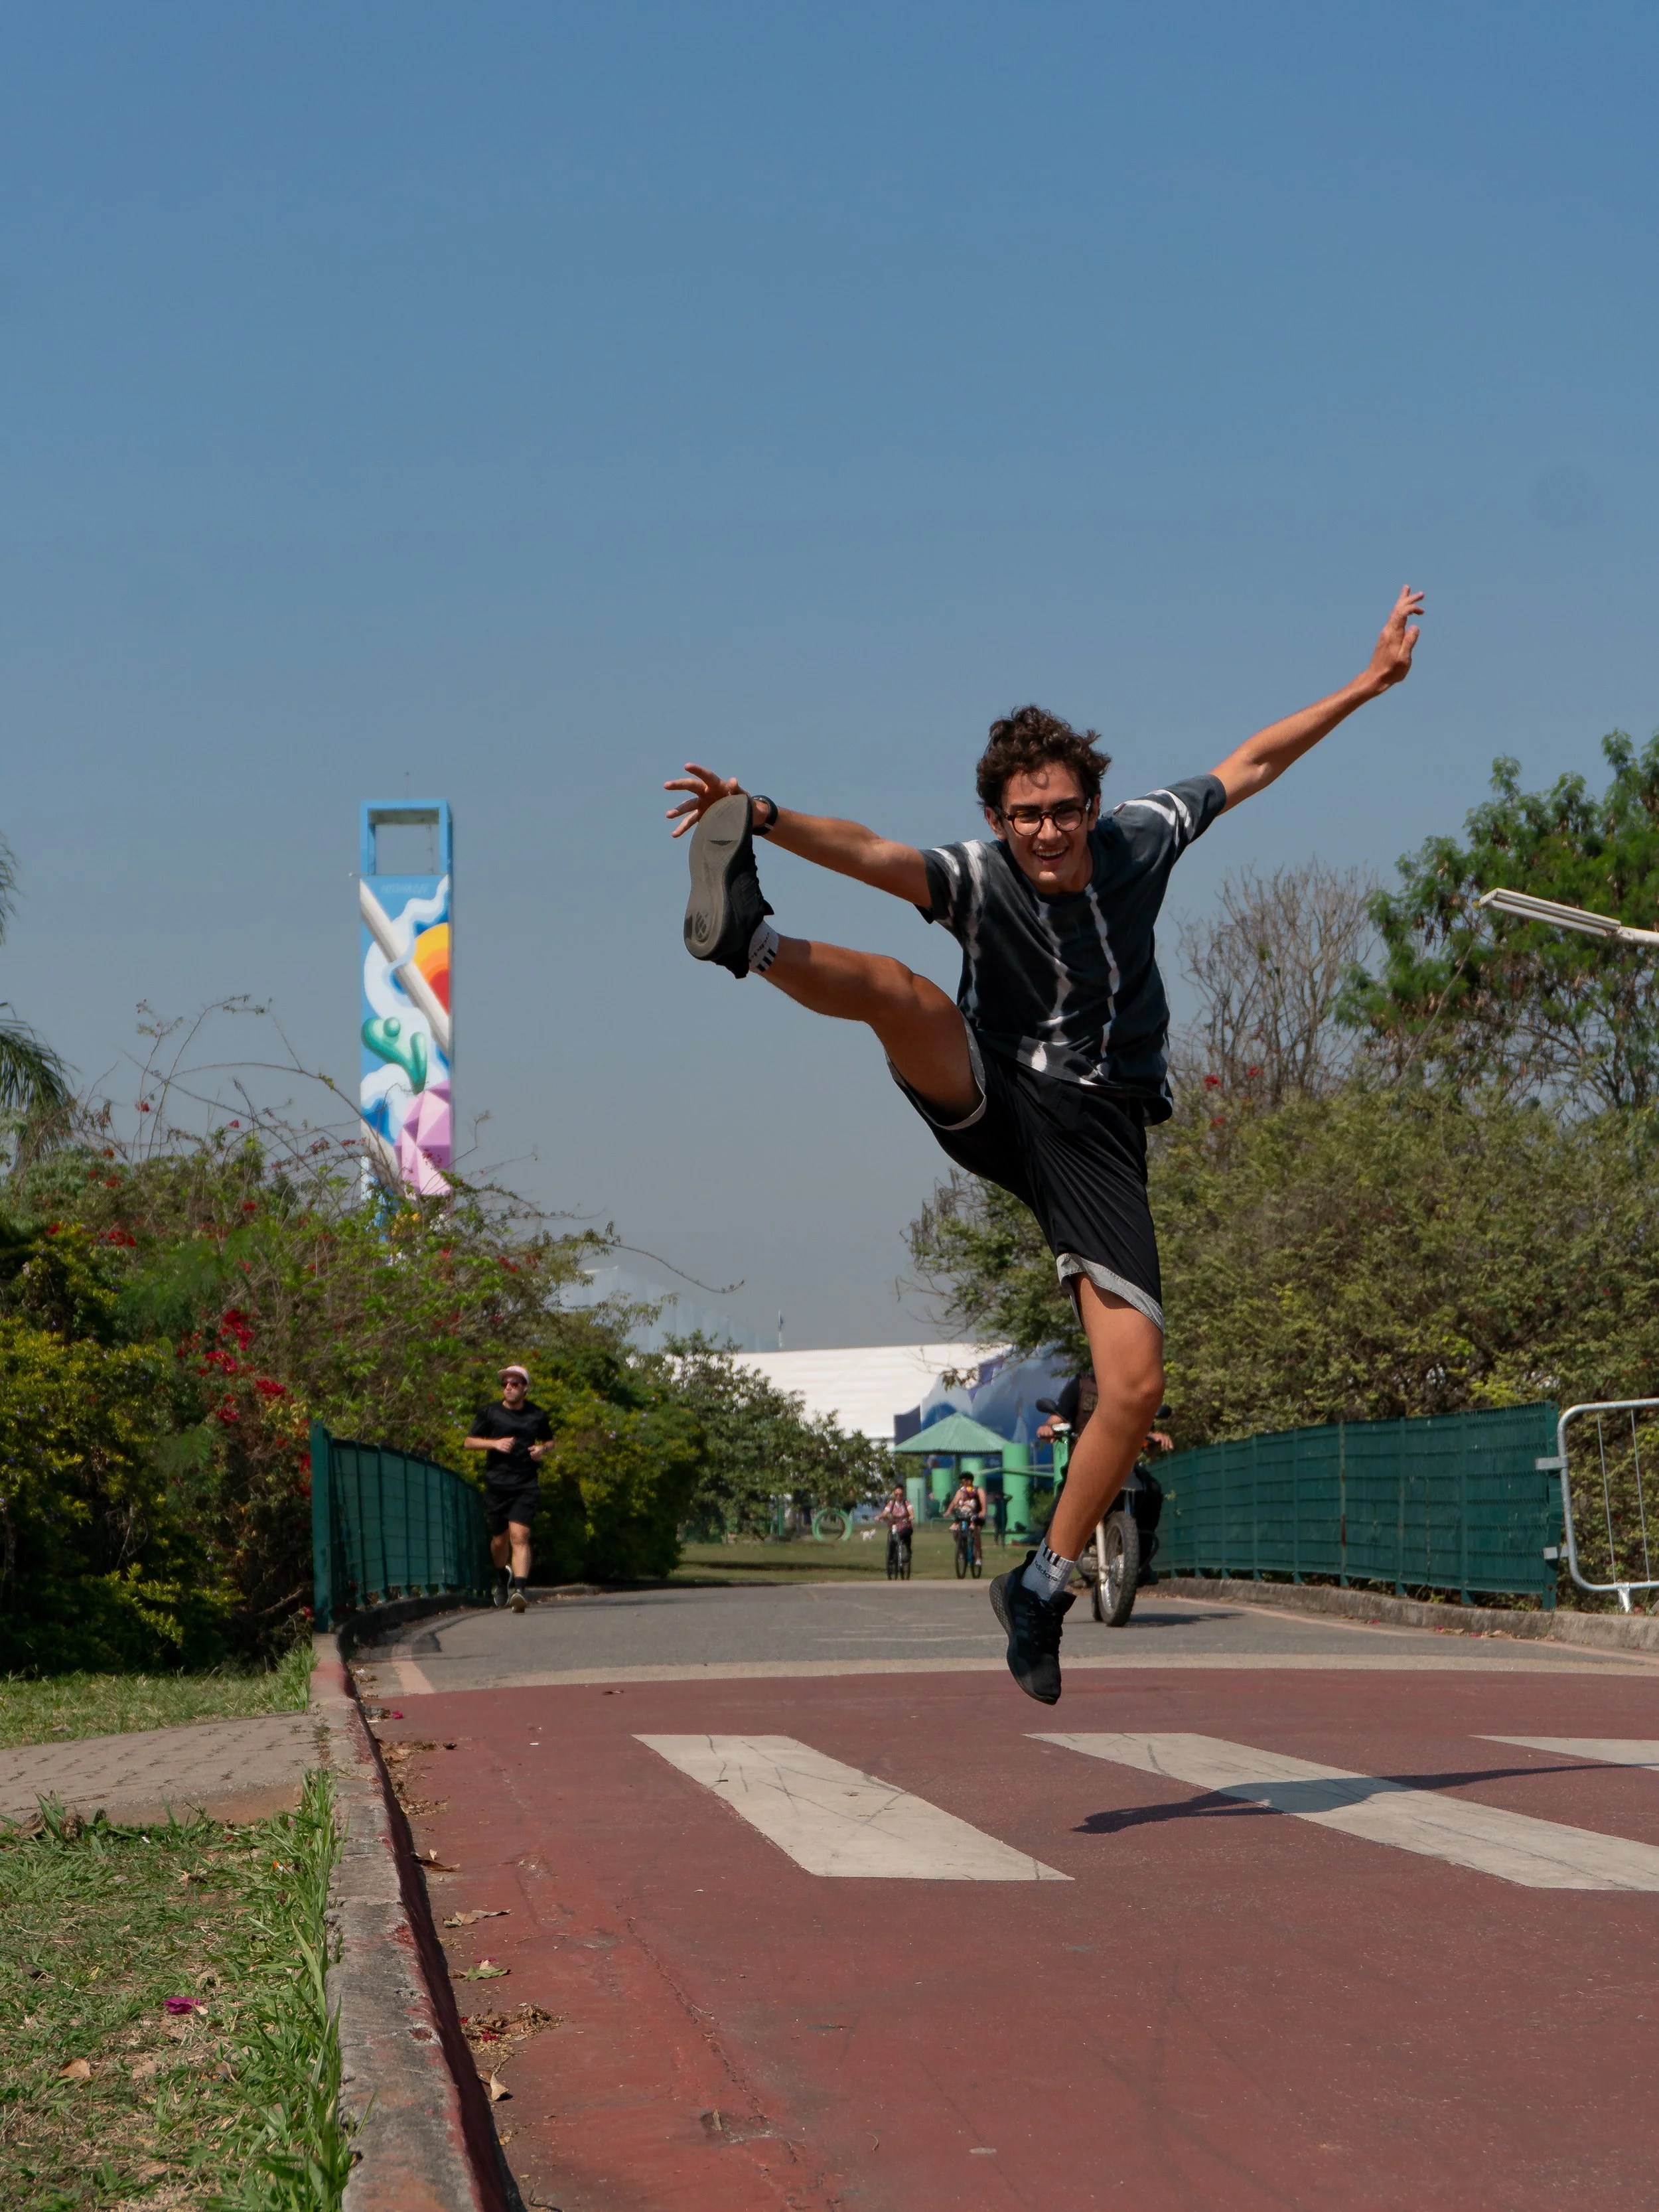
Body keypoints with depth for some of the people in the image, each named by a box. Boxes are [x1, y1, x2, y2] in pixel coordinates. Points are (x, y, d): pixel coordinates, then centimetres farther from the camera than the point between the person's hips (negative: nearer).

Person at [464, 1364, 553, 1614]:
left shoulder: (537, 1416, 7)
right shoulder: (489, 1413, 5)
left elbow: (549, 1441, 23)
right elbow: (469, 1442, 8)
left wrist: (542, 1449, -1)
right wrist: (495, 1443, -9)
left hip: (526, 1487, -2)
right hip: (496, 1486, 2)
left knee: (519, 1537, -17)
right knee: (500, 1539, 13)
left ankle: (520, 1590, -27)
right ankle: (502, 1578, 43)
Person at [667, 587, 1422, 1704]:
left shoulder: (1139, 839, 1)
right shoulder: (978, 878, -10)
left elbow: (1250, 765, 15)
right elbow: (871, 852, -29)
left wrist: (1367, 685, 18)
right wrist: (765, 817, -48)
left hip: (1098, 1129, 2)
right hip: (989, 1102, -2)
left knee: (1137, 1384, -9)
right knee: (898, 988, -32)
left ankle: (1044, 1584, 7)